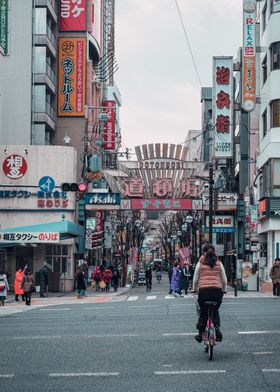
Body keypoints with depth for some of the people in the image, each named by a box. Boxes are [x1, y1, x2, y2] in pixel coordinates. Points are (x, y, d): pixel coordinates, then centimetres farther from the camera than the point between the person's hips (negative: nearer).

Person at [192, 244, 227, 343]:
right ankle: (217, 328, 0)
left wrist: (194, 289, 29)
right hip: (217, 290, 2)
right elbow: (224, 280, 16)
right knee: (215, 311, 22)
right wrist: (224, 290, 31)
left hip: (204, 290, -1)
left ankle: (200, 334, 17)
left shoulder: (200, 263, 7)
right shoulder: (219, 263, 11)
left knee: (203, 313, 14)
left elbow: (195, 279, 13)